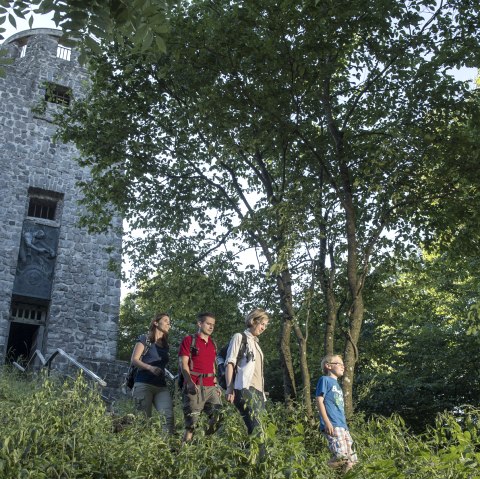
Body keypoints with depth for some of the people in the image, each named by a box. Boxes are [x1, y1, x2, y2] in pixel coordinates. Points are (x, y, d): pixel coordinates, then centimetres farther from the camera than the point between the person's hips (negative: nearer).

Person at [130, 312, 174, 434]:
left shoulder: (165, 344, 21)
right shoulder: (145, 339, 5)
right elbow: (134, 360, -4)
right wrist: (150, 367, -19)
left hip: (161, 386, 5)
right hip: (144, 384, -5)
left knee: (169, 416, -14)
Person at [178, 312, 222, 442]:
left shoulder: (212, 344, 20)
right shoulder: (189, 340, 1)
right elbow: (183, 364, -7)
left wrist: (216, 385, 16)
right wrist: (190, 382, -20)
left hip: (210, 387, 6)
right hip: (194, 386, -6)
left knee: (218, 417, -1)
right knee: (191, 422, -6)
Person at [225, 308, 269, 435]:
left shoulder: (255, 342, 26)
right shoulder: (239, 337, 4)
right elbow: (230, 364, -4)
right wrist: (229, 388, -13)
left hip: (258, 390, 8)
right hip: (245, 389, -8)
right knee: (255, 428, -21)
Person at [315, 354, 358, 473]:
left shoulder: (337, 385, 26)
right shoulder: (325, 380, 1)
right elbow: (319, 401, -8)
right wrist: (327, 422, -16)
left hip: (343, 426, 9)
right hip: (332, 425, -9)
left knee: (351, 460, 2)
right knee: (341, 456, -23)